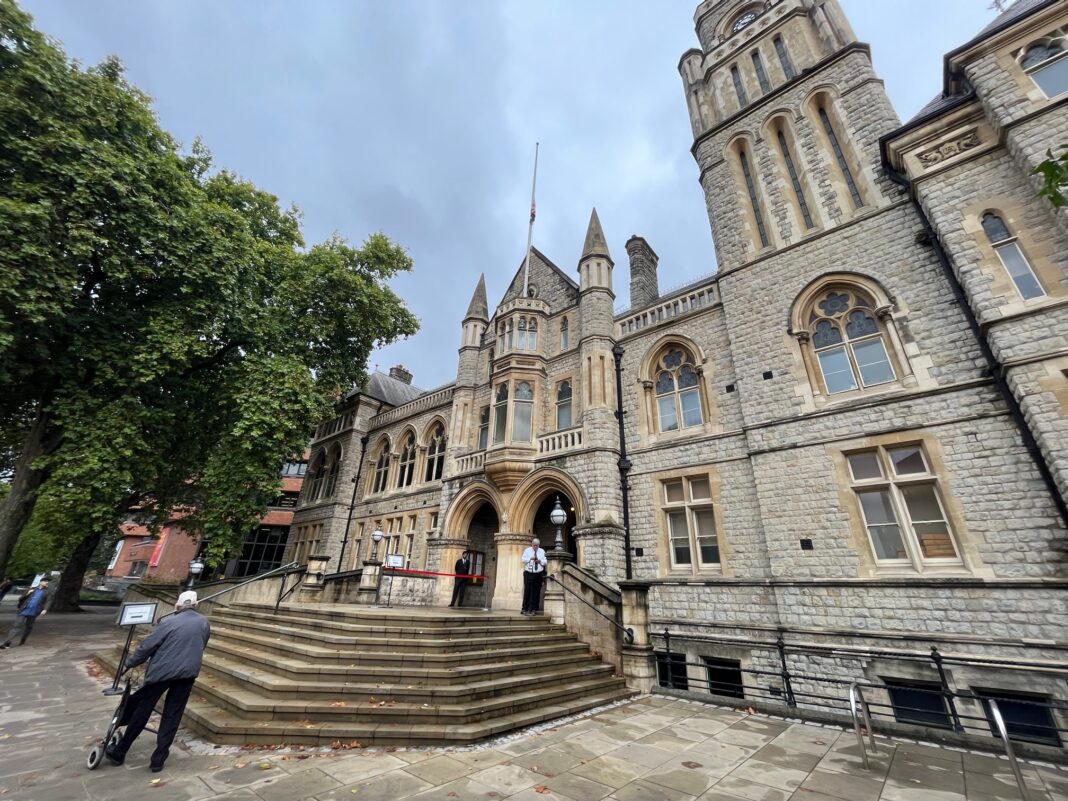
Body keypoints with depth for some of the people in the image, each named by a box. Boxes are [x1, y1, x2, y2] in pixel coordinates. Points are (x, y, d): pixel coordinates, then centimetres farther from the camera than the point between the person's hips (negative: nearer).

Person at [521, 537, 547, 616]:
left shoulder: (542, 551, 9)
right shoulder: (527, 550, 7)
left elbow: (545, 562, 6)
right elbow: (523, 560, 0)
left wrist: (540, 561, -13)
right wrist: (530, 558, -14)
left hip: (538, 574, 1)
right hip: (528, 573, -1)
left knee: (536, 592, 1)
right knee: (527, 591, -2)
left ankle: (533, 609, 10)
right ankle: (525, 609, 6)